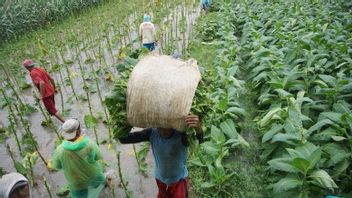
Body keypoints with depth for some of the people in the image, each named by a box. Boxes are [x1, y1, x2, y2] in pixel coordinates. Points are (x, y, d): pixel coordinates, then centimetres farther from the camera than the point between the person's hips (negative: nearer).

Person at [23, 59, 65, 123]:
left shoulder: (33, 73, -20)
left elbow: (42, 83, -34)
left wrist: (41, 95, -26)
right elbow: (51, 79, 8)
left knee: (52, 110, 4)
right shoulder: (41, 69, 5)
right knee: (52, 107, 28)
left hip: (46, 95, -9)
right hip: (51, 91, 9)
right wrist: (54, 88, 19)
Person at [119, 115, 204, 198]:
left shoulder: (181, 135, -33)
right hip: (161, 179, 3)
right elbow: (124, 139, -25)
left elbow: (199, 140, -52)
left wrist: (198, 127, -74)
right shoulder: (152, 133, -24)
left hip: (179, 180, -3)